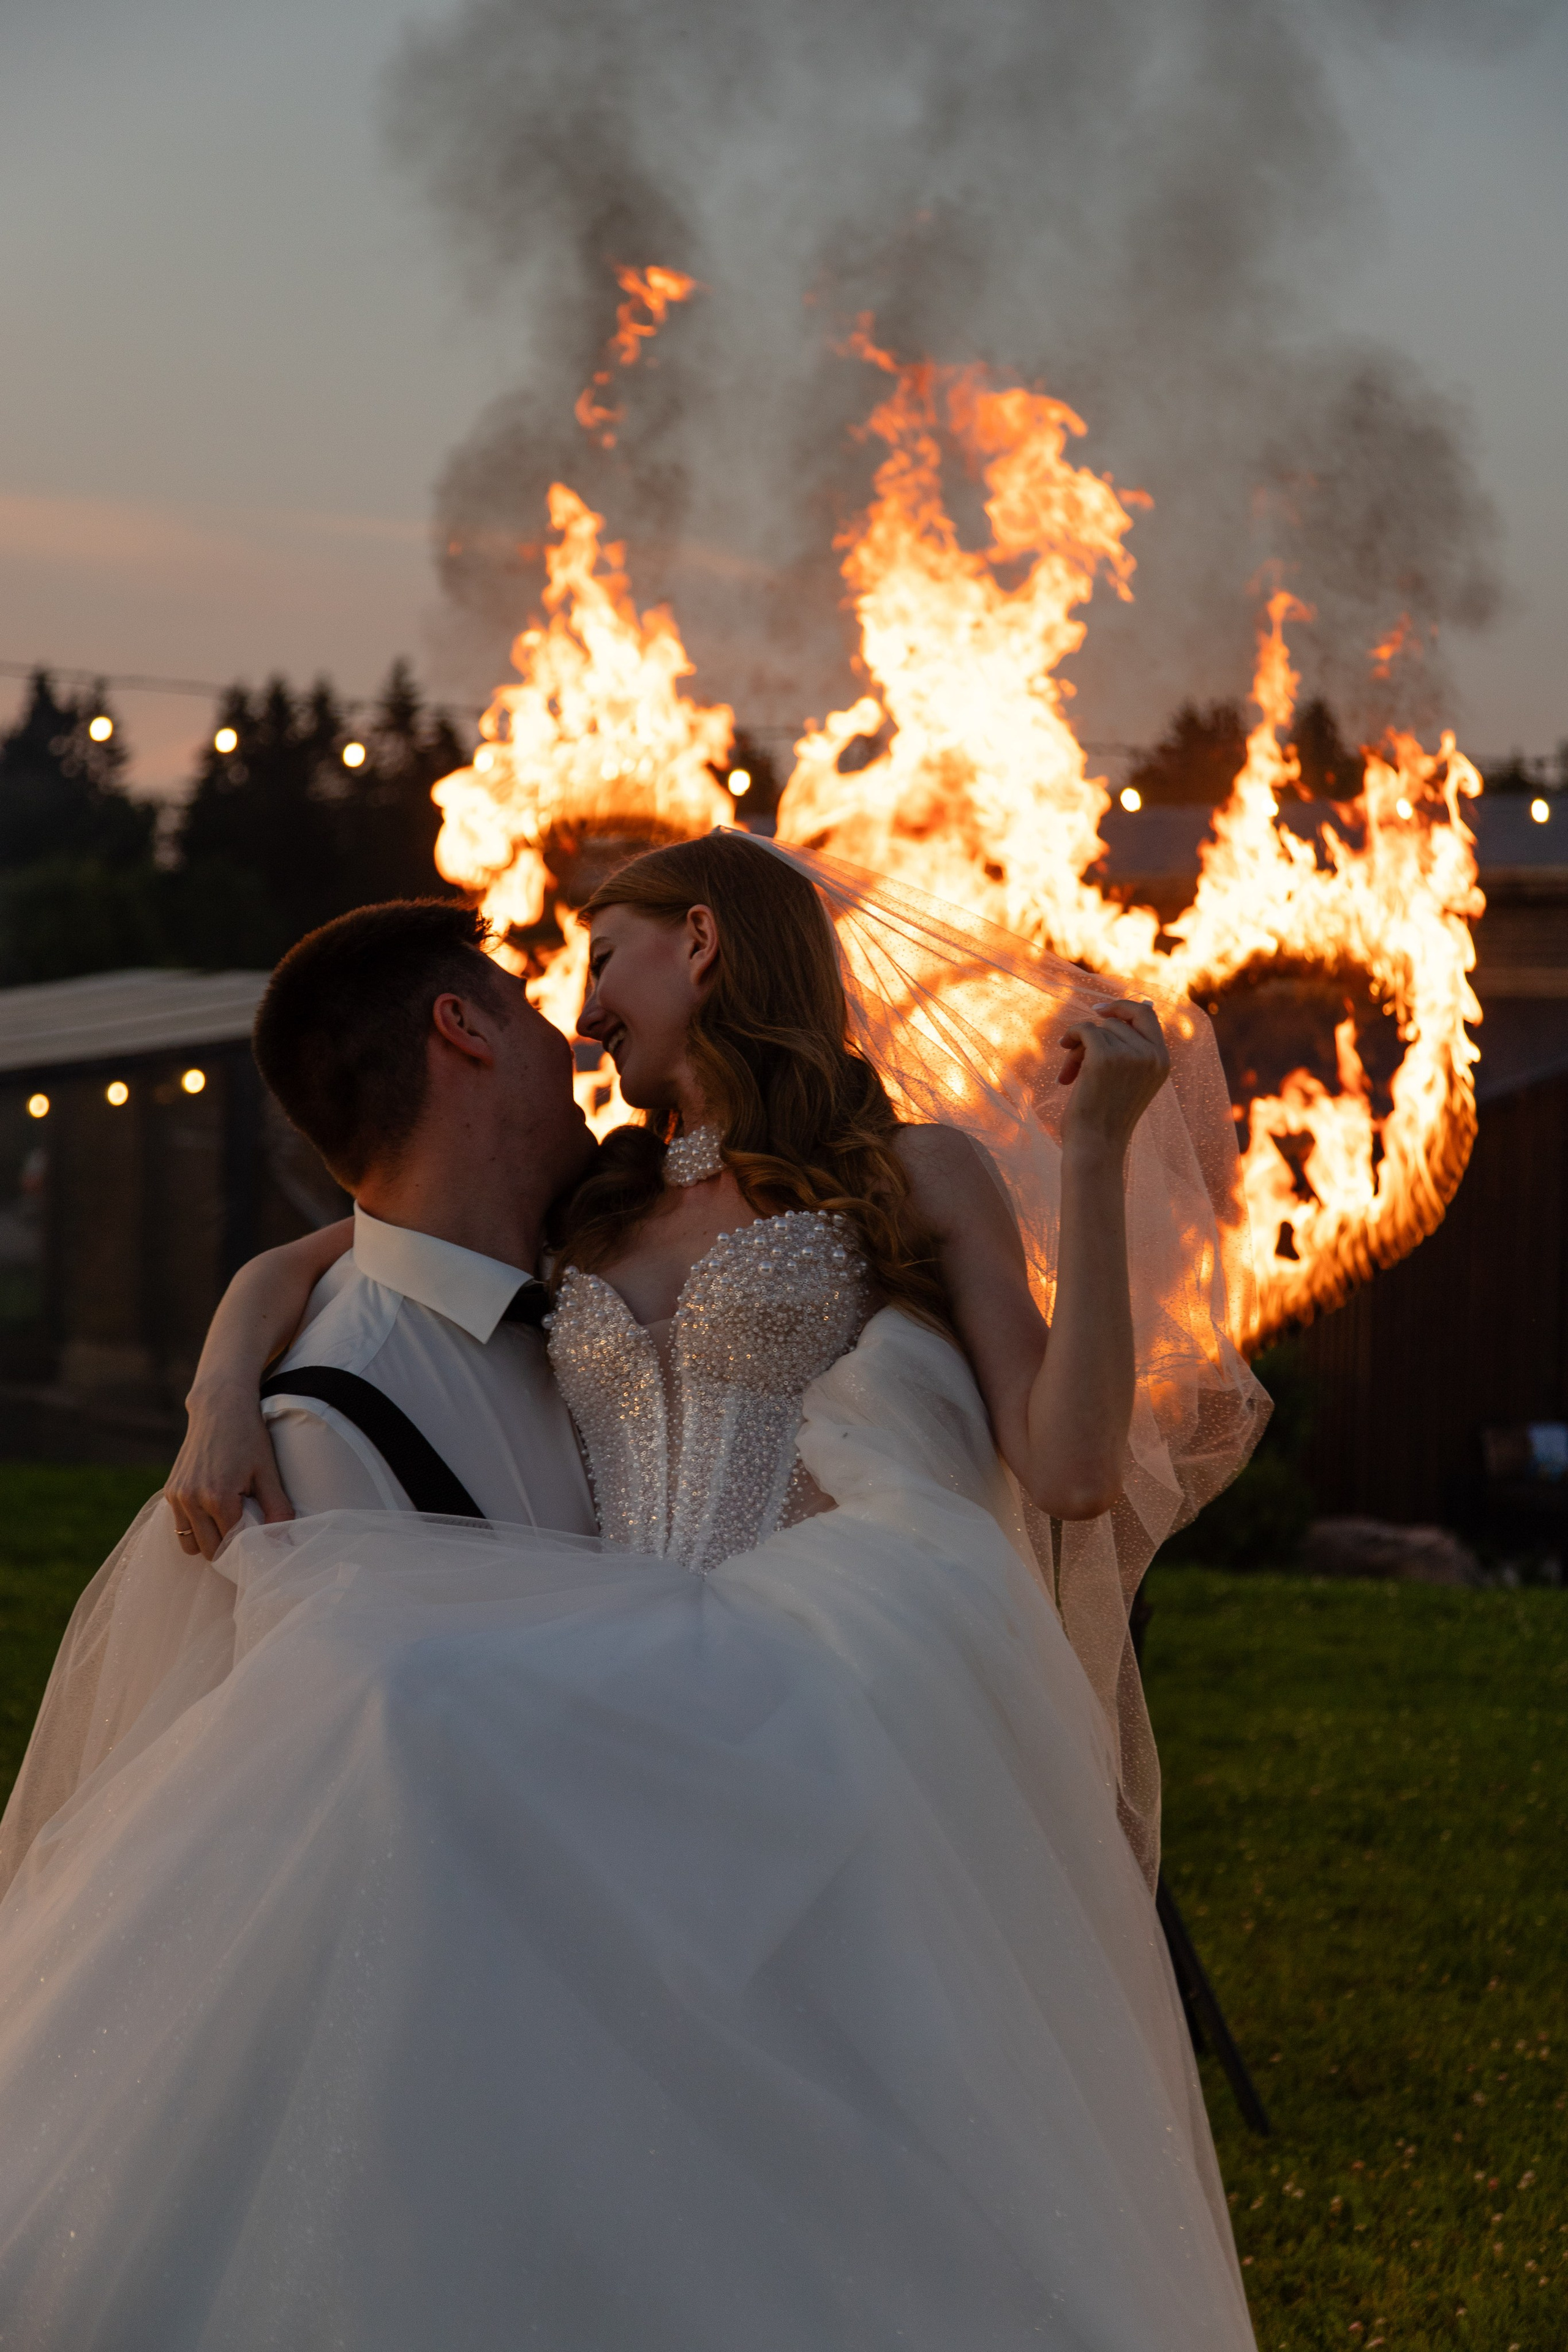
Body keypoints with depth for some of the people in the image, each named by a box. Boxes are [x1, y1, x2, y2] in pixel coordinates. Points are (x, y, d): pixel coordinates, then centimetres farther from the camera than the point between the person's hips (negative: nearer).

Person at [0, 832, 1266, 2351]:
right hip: (659, 1691, 6)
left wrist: (1093, 1153, -1)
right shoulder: (594, 1211, 30)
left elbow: (1070, 1471, 3)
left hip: (853, 1672, -5)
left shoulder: (922, 1170, 15)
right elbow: (296, 1266, 39)